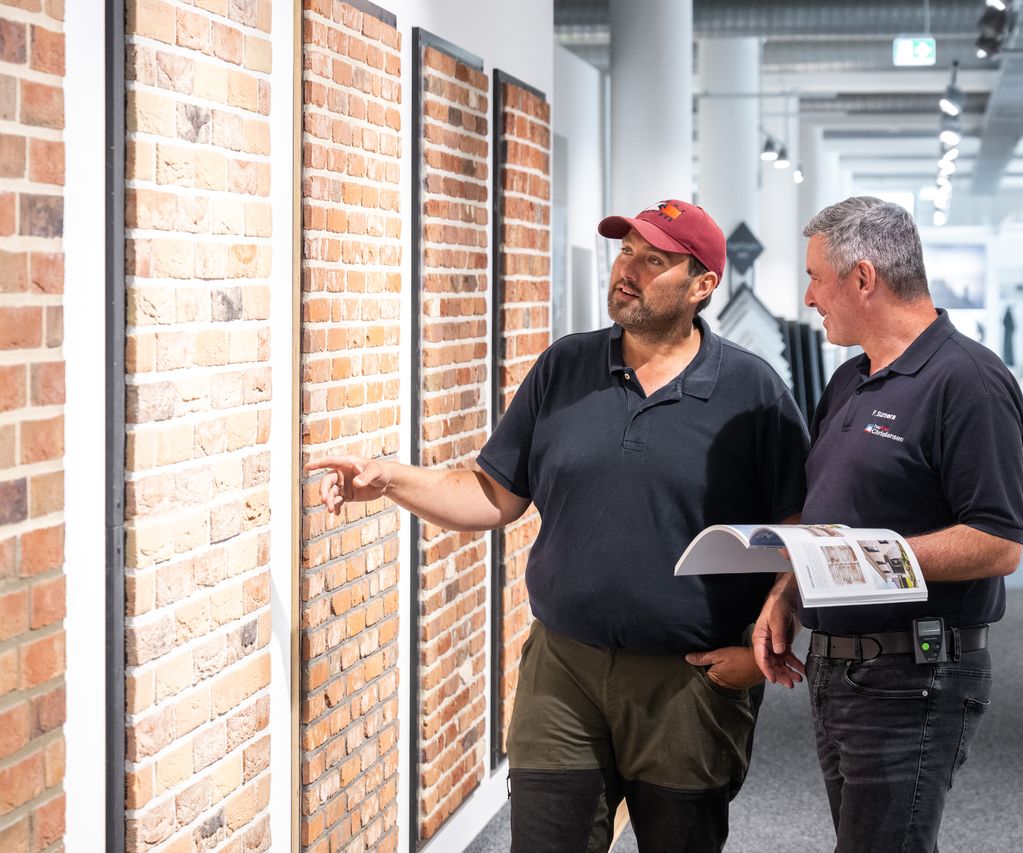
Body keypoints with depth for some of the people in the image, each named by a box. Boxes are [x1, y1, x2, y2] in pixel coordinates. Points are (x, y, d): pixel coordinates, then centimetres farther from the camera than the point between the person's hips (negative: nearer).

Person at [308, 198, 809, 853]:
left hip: (691, 678, -2)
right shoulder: (563, 369, 6)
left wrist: (762, 648, -11)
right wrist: (391, 479, -5)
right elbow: (496, 497, 8)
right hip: (562, 674, 2)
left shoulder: (753, 391, -4)